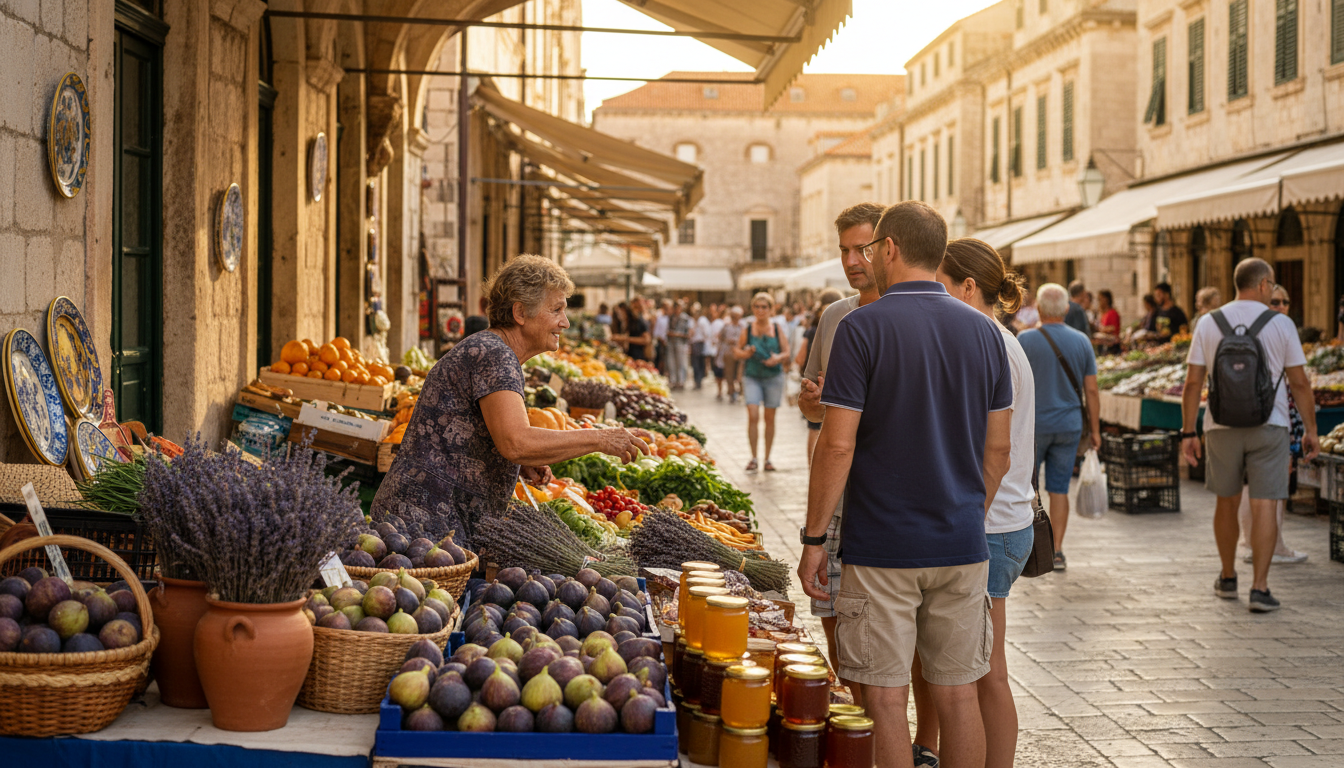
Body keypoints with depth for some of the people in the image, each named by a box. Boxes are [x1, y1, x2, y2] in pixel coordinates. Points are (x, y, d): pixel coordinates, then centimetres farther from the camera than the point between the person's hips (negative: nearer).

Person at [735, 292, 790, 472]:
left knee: (770, 418, 5)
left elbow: (786, 352, 4)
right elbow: (738, 351, 7)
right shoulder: (748, 328, 2)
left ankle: (768, 459, 16)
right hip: (752, 376, -1)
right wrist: (746, 353, -14)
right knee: (753, 416, -13)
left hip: (773, 377, 1)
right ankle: (753, 458, -3)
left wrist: (778, 358, -17)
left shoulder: (777, 328, 3)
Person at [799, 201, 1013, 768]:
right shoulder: (982, 331, 6)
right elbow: (998, 448, 9)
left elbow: (838, 444, -14)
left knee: (886, 697, 3)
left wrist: (814, 539, -6)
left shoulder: (862, 327, -10)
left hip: (882, 548, -5)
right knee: (957, 694, 11)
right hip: (962, 547, 5)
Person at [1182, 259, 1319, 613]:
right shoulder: (1281, 324, -4)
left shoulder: (1209, 324, 2)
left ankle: (1227, 578, 29)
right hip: (1268, 426, -2)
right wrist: (1311, 430, 5)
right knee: (1263, 507, -2)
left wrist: (1188, 432, 3)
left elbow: (1192, 383, -1)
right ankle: (1259, 588, -8)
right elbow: (1299, 383, -3)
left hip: (1222, 426, 2)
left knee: (1227, 503, 17)